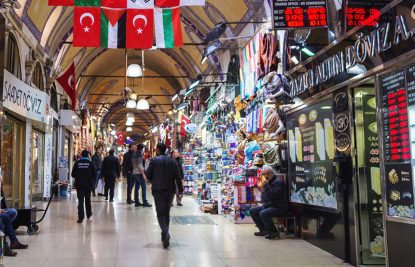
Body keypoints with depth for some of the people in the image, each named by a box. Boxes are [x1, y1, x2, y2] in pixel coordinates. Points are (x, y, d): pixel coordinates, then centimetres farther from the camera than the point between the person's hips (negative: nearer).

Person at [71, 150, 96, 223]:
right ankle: (89, 214, 32)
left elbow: (73, 174, -1)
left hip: (79, 184, 0)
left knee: (80, 200, 0)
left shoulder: (77, 163, -5)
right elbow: (94, 174, -5)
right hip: (88, 185, 0)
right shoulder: (90, 163, -8)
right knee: (87, 199, 18)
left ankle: (81, 217, -8)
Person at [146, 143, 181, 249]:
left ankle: (165, 232, -23)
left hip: (158, 190, -3)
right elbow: (178, 177, -1)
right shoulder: (173, 161, 4)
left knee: (160, 213, -1)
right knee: (167, 212, 17)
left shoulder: (154, 161, -5)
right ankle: (165, 235, 22)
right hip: (170, 190, 3)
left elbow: (148, 175, -2)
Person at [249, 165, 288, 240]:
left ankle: (274, 232, -16)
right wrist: (264, 202, 11)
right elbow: (264, 194, 29)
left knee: (263, 214, -33)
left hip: (279, 207, -10)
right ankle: (264, 230, 11)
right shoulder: (268, 182, 13)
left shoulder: (278, 182, -15)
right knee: (252, 211, 9)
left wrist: (266, 185, -24)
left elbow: (274, 195, -27)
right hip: (269, 205, 10)